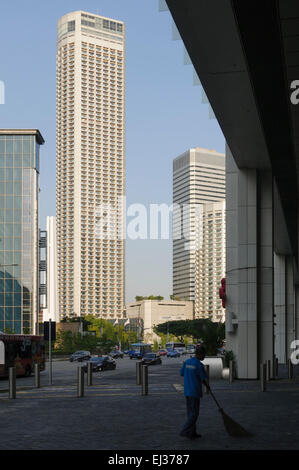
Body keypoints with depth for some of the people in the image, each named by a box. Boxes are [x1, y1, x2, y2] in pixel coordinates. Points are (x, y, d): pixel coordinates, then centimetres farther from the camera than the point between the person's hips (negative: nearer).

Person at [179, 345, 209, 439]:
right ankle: (185, 431, -6)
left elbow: (182, 374, 13)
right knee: (194, 413, -1)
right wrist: (207, 386, 11)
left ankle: (192, 433, 17)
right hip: (195, 392, -7)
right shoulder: (199, 365, -15)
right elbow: (203, 379, -9)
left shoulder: (186, 362, 6)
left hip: (187, 391, 7)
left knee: (190, 413, 13)